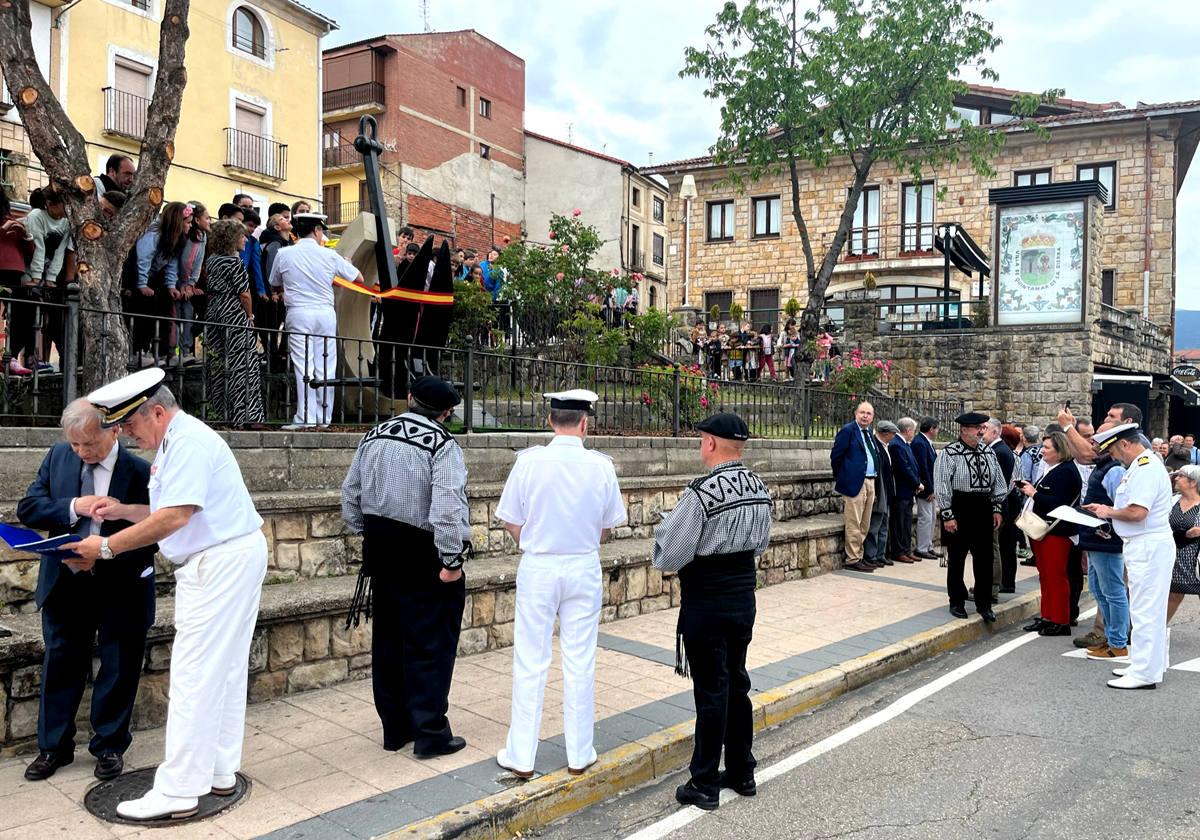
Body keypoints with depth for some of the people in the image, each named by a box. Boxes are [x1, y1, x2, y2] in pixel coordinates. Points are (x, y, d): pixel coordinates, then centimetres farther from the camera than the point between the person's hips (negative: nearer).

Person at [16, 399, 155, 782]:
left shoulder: (139, 471, -17)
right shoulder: (57, 457, -3)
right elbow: (27, 508, -4)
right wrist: (74, 506, -22)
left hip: (120, 588, -4)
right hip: (65, 584, 4)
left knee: (117, 670, 10)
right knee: (60, 664, 15)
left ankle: (109, 746, 29)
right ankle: (53, 747, 32)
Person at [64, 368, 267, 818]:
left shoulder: (189, 441, -16)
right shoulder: (174, 442, 17)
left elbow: (176, 516, -24)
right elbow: (172, 514, 20)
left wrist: (106, 547, -18)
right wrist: (122, 510, 9)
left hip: (223, 562, -11)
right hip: (224, 561, 11)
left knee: (194, 674, -7)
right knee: (224, 670, 15)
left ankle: (178, 792, 0)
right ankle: (219, 773, 25)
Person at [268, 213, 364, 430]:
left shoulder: (284, 254, 1)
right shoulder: (329, 255, 1)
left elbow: (275, 286, 14)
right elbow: (359, 278, 10)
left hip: (298, 313, -1)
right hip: (326, 313, 1)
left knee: (303, 366, -1)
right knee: (325, 367, 5)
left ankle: (305, 417, -5)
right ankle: (324, 417, 9)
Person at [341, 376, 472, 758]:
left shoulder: (372, 437, 6)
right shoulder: (442, 444, -16)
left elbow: (350, 496, 11)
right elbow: (447, 508, -25)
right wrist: (452, 560, -18)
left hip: (382, 554, 7)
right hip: (424, 558, -7)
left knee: (388, 640, 16)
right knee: (430, 645, 4)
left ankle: (394, 729, 27)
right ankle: (430, 734, 11)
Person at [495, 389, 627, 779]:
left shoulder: (529, 461, -11)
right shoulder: (601, 465, -7)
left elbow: (511, 521, -4)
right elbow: (608, 526, 2)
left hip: (538, 567, -1)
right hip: (584, 568, 1)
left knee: (530, 662, 8)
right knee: (580, 663, 10)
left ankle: (521, 756, 16)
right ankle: (579, 754, 21)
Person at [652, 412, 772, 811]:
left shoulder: (701, 493, -23)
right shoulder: (761, 489, 1)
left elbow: (668, 557, -18)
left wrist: (665, 526, 0)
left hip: (706, 606, -7)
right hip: (744, 597, 7)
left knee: (710, 690, 2)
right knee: (737, 682, 18)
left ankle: (704, 785, 16)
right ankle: (742, 773, 32)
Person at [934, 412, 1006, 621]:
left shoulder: (988, 453, 8)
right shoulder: (949, 454, -10)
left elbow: (998, 483, 14)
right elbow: (941, 486, -12)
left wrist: (997, 509, 8)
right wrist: (948, 516, -14)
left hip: (983, 510, 5)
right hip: (959, 511, -5)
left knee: (984, 558, 9)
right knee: (956, 559, 7)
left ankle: (983, 603, 21)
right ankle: (957, 603, 19)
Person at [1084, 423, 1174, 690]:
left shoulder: (1146, 468, -19)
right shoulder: (1141, 465, 14)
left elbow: (1137, 512, -26)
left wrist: (1110, 512, -10)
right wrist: (1106, 509, 9)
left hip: (1149, 546, -11)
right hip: (1145, 545, 11)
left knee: (1145, 610, -5)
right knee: (1150, 609, 17)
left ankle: (1144, 673, 1)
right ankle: (1147, 664, 26)